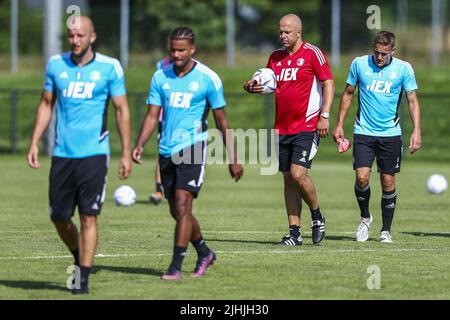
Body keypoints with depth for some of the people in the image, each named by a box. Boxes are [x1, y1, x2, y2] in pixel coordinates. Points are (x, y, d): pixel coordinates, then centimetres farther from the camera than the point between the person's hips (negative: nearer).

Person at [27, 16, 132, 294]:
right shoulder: (56, 64, 5)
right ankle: (79, 257, 33)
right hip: (62, 154, 3)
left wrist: (127, 153, -3)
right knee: (59, 217, 7)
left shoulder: (109, 67, -3)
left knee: (88, 216, -8)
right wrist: (34, 143, 7)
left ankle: (83, 278, -2)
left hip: (94, 153, -3)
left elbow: (122, 110, 1)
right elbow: (46, 105, 14)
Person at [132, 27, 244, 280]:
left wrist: (233, 159, 1)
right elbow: (152, 115, 7)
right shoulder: (160, 77, 6)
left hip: (193, 147, -5)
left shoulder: (208, 79, -5)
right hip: (167, 151, 5)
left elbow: (222, 121, 0)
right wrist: (140, 145, -10)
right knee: (177, 211, 11)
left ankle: (176, 267, -15)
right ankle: (204, 253, 34)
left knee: (182, 205, -16)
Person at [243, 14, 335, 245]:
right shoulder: (276, 57, 12)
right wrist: (252, 87, -1)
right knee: (288, 179, 5)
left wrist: (324, 116, -16)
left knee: (298, 174, -17)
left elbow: (328, 83, -8)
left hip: (307, 127, -6)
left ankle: (317, 215, 8)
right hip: (282, 128, 6)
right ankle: (295, 232, 8)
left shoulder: (312, 53, -6)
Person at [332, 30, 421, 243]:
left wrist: (416, 131, -10)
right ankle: (365, 217, 12)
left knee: (388, 183, 2)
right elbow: (348, 94, 11)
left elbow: (413, 101, 0)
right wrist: (339, 125, 8)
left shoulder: (403, 69, -2)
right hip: (363, 132, 0)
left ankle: (386, 230, 15)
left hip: (391, 133, 0)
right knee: (362, 177, -14)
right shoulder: (359, 64, 0)